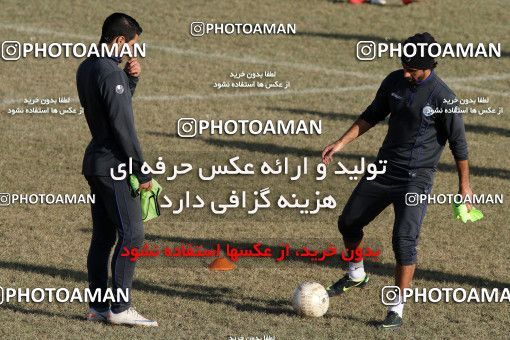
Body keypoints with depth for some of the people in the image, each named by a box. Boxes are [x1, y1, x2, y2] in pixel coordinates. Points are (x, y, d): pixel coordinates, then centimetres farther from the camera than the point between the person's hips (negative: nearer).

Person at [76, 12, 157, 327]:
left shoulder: (86, 68, 12)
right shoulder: (110, 73, -18)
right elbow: (123, 126, -19)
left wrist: (130, 78, 8)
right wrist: (142, 171, -14)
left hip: (95, 162, 10)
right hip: (113, 164, -10)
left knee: (103, 237, 11)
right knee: (132, 234, -8)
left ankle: (98, 306, 13)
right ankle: (120, 308, -10)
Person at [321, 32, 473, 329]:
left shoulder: (443, 98, -17)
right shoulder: (395, 81, -1)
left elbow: (458, 143, -7)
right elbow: (373, 115, 13)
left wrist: (464, 185, -1)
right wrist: (342, 143, 7)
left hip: (416, 179, -6)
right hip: (384, 169, 6)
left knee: (404, 239, -19)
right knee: (348, 223, 15)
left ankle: (397, 309, -10)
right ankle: (356, 276, 41)